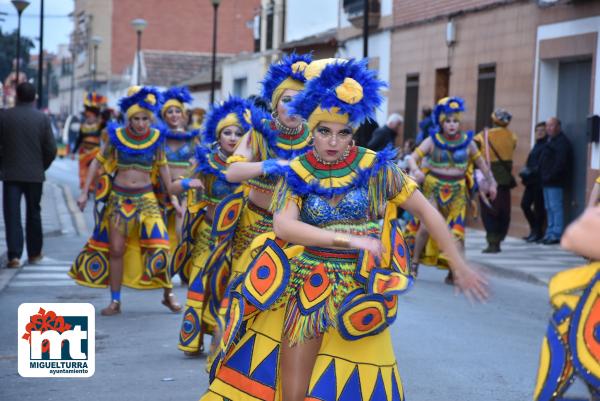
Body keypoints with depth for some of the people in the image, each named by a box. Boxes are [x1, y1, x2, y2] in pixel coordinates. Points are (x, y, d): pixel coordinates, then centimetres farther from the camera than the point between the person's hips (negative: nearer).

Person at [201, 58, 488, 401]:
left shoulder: (375, 167, -5)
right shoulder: (298, 173, -3)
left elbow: (426, 210, -1)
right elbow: (283, 225, -19)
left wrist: (459, 266, -2)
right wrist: (347, 238, -29)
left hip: (358, 288, 0)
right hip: (307, 285, 1)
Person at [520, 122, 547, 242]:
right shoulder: (537, 145, 19)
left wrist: (531, 172, -17)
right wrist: (526, 171, 8)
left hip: (540, 181, -9)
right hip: (531, 180, 9)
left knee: (538, 206, -2)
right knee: (525, 204, 8)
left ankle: (537, 232, 7)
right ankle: (534, 229, 21)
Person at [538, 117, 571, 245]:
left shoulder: (562, 142, -11)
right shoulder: (551, 141, 20)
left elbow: (560, 163, -20)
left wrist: (550, 176, -20)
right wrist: (544, 177, 14)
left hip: (555, 182, -10)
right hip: (548, 181, 10)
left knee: (556, 207, -9)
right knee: (549, 208, 13)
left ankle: (556, 235, -9)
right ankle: (550, 234, 18)